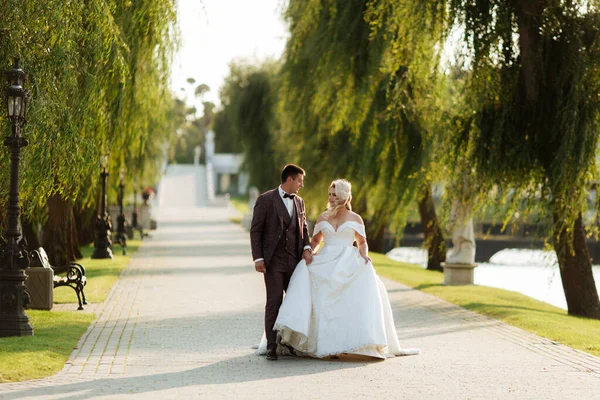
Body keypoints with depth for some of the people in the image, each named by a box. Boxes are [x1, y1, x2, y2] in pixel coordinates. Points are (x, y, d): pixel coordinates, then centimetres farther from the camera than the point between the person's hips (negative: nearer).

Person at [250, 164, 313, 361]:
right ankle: (272, 346, 0)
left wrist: (307, 248, 0)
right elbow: (255, 230, -5)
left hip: (294, 261, 5)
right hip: (273, 261, -5)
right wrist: (258, 258, -12)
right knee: (274, 303, -4)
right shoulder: (266, 200, -4)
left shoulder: (299, 202, 14)